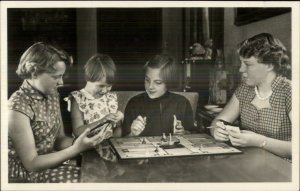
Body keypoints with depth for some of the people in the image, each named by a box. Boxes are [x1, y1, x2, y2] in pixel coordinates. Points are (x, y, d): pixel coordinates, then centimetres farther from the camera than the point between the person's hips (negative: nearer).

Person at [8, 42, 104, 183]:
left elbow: (59, 139, 7)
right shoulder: (18, 108, -22)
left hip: (49, 161, 7)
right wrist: (76, 149, -24)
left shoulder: (52, 95, 1)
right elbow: (31, 163, -20)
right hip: (26, 173, -6)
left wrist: (77, 142, -14)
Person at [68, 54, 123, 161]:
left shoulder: (112, 98, 11)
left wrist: (118, 122, -7)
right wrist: (102, 120, -21)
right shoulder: (78, 98, -3)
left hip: (110, 150, 4)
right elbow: (77, 132, -12)